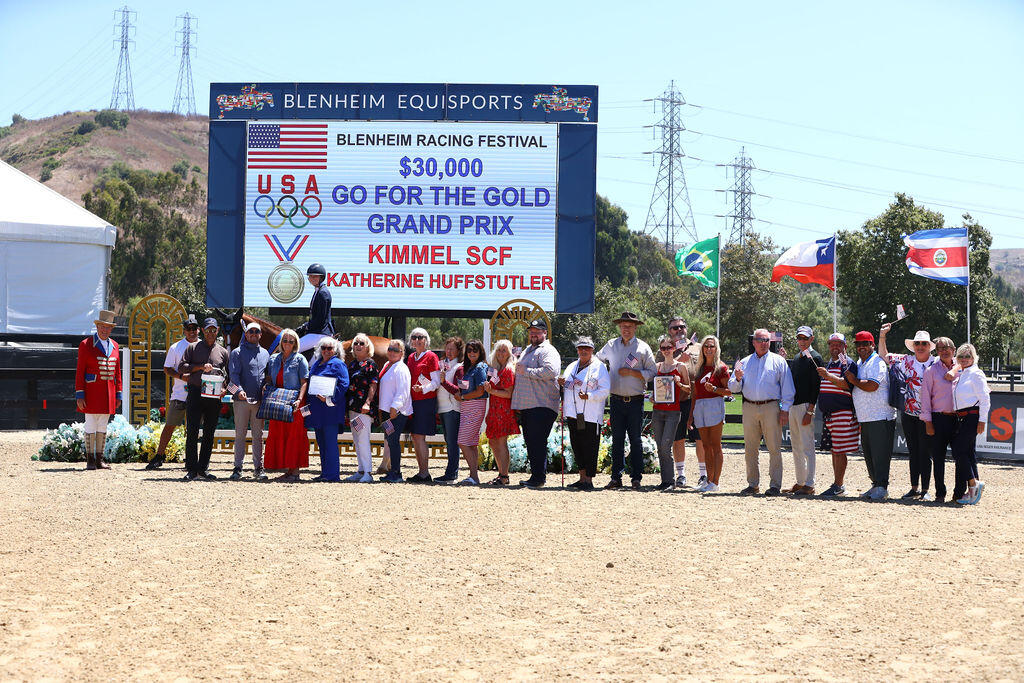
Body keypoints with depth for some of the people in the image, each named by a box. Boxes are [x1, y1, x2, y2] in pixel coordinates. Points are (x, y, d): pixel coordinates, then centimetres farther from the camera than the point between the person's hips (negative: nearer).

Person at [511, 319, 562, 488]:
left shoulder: (548, 351, -5)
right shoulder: (526, 351, 24)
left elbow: (550, 372, -22)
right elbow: (519, 372, 39)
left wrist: (526, 371, -16)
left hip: (542, 406, -9)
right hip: (525, 405, 9)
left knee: (538, 442, -10)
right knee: (530, 442, 10)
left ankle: (539, 477, -8)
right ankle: (536, 475, 16)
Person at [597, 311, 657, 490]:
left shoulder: (643, 348, 3)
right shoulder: (611, 345, 11)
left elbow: (652, 373, 0)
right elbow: (596, 360, 28)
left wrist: (631, 372, -10)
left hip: (635, 401, -2)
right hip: (616, 400, 2)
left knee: (635, 440, 0)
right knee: (617, 440, 2)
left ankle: (636, 477, 4)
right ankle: (616, 477, 4)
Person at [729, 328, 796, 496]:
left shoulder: (778, 361, 8)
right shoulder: (745, 362, 16)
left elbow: (787, 388, 4)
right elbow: (733, 388, 13)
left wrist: (785, 410, -5)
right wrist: (738, 379, -9)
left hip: (771, 408, -3)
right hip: (749, 408, 3)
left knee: (774, 448, -6)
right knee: (750, 449, 5)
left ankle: (775, 485, -3)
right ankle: (753, 484, 12)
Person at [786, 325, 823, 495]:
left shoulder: (815, 358, -7)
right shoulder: (795, 359, 18)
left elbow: (816, 387, -13)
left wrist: (809, 411, -19)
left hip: (806, 405, -9)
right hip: (793, 405, 9)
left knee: (807, 446, -9)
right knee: (796, 447, 11)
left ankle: (809, 485, -8)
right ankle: (800, 482, 18)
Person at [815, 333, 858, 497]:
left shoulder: (847, 363, -5)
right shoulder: (828, 364, 22)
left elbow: (846, 384, -20)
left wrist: (828, 375, -26)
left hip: (842, 411, -9)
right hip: (829, 413, 9)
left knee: (839, 450, -9)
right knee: (834, 449, 10)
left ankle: (838, 485, -8)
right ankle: (839, 483, 15)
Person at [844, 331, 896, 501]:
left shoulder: (877, 362, -10)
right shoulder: (859, 363, 19)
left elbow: (872, 385, -22)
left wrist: (854, 380, -10)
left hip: (880, 417, -9)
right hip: (865, 419, 9)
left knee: (880, 453, -10)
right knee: (868, 454, 11)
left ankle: (882, 487, -8)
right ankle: (876, 485, 18)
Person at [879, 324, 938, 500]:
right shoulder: (906, 360, 8)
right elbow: (884, 356, 14)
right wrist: (882, 336, 5)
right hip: (908, 414, 3)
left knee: (925, 453, -2)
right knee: (913, 452, 10)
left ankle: (925, 490, 4)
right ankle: (914, 488, 18)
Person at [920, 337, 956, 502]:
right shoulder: (931, 371, 4)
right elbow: (925, 397, 1)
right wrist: (928, 422, -4)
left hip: (959, 418, 2)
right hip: (939, 419, -2)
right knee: (938, 457, 1)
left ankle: (959, 493, 8)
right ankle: (940, 493, 9)